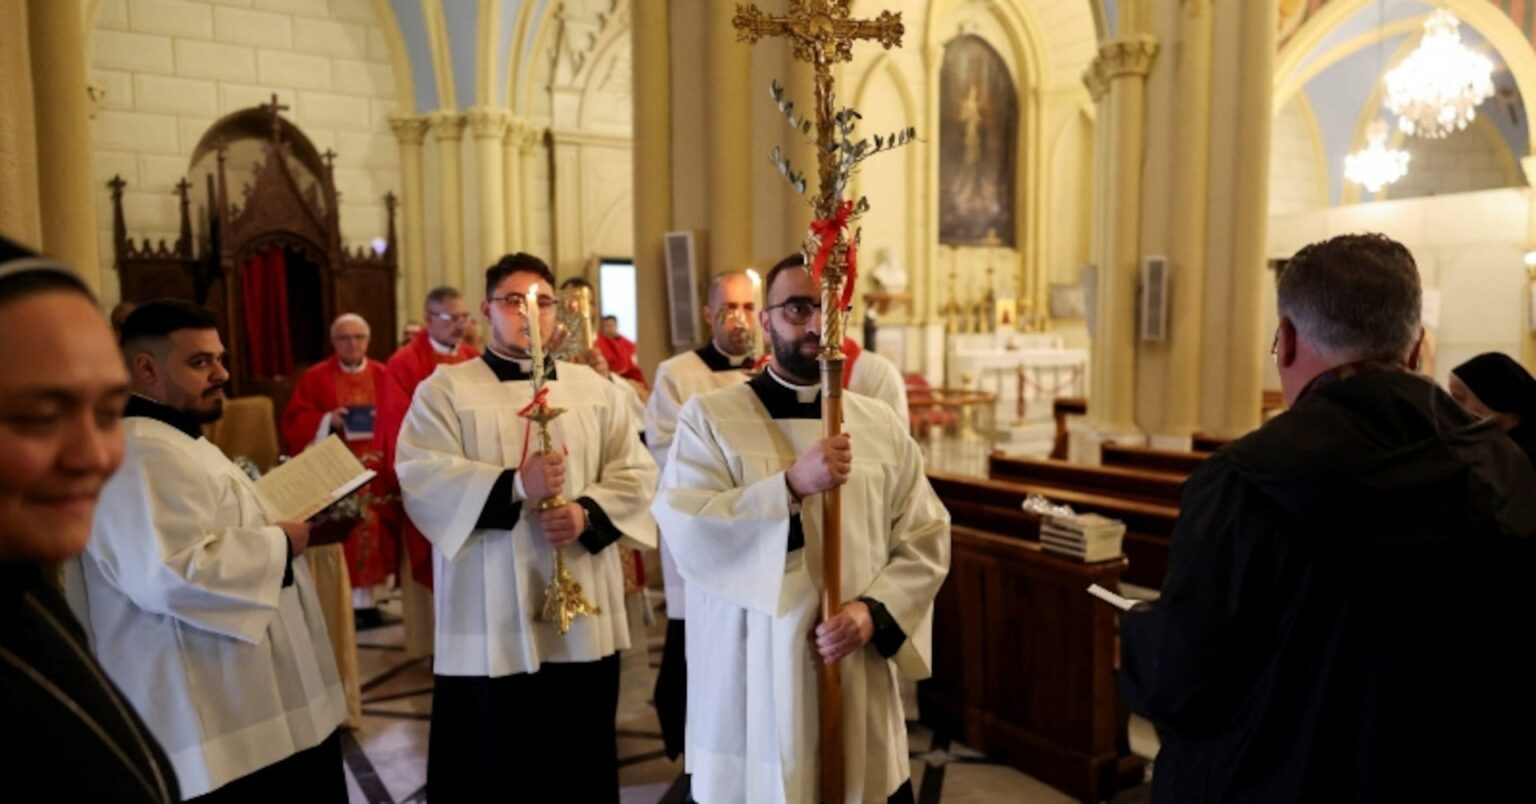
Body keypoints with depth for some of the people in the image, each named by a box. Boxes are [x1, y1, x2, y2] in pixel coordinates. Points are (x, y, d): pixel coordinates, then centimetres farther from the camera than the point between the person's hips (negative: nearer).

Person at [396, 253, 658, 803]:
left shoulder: (594, 388, 11)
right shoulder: (446, 388, 2)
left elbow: (636, 473, 5)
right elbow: (420, 477, -10)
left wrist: (586, 513, -13)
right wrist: (514, 485, -22)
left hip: (583, 613, 3)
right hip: (491, 621, -3)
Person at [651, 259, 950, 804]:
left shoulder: (882, 425, 6)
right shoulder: (709, 418, -4)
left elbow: (926, 540, 3)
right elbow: (687, 533, -16)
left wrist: (874, 611, -12)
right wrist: (791, 486, -25)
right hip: (749, 686, -2)